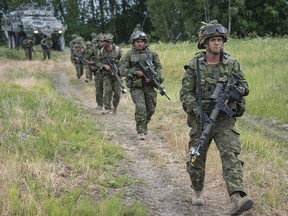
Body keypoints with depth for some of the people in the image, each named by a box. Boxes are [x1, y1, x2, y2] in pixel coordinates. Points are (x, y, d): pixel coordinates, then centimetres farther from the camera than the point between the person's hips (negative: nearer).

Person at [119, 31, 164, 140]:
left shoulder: (151, 53, 4)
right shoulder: (129, 54, -2)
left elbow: (159, 67, 8)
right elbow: (122, 68, -4)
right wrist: (135, 72, -16)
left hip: (149, 85, 3)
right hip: (136, 86, -3)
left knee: (151, 108, 8)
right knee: (140, 108, -15)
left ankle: (145, 124, 36)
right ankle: (140, 131, -6)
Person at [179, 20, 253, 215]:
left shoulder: (232, 64, 2)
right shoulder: (194, 66, -5)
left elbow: (245, 85, 10)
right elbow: (186, 94, -6)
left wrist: (237, 91, -14)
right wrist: (199, 112, -21)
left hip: (225, 119, 0)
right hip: (201, 119, 0)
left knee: (231, 155, -18)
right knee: (197, 158, 10)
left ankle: (237, 198, -31)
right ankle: (198, 192, 36)